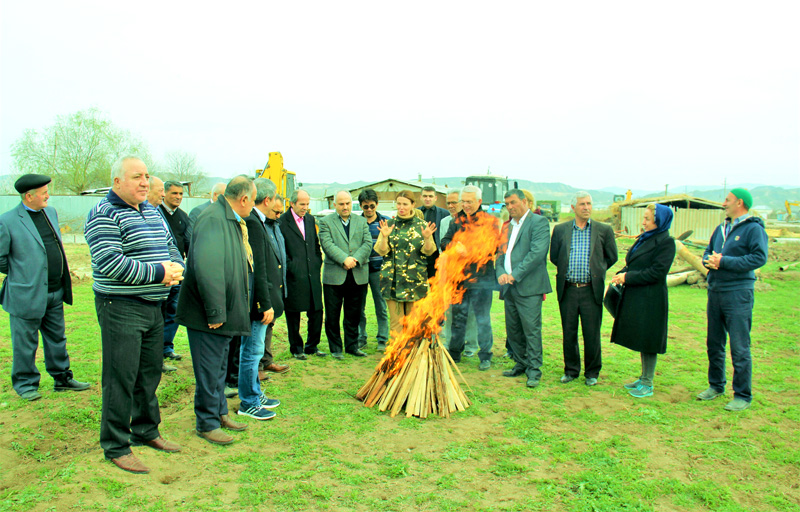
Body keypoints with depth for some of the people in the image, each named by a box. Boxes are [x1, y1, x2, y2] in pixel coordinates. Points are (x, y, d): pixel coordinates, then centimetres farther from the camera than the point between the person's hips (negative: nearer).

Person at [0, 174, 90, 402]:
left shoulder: (50, 212, 9)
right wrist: (20, 275, 3)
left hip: (56, 292, 7)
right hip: (27, 295, -6)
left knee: (57, 339, 16)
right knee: (25, 344, 7)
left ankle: (62, 378, 28)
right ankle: (25, 384, 23)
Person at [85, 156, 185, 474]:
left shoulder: (151, 212, 14)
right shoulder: (104, 215, -12)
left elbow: (171, 247, 19)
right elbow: (109, 263, -23)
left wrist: (175, 267, -3)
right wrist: (158, 273, -22)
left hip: (153, 306, 8)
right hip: (120, 308, -8)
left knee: (150, 374, 16)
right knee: (121, 379, -1)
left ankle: (146, 431, 31)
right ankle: (115, 446, 12)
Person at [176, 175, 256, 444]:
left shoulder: (233, 221, 11)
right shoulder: (213, 219, -21)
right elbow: (206, 266, -30)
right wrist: (215, 312, -25)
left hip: (223, 313, 10)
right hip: (208, 318, -10)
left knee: (220, 367, 20)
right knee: (209, 371, 3)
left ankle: (220, 414, 35)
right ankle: (207, 424, 18)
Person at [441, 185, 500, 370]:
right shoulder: (457, 220, 12)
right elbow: (445, 241, 9)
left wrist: (470, 250, -20)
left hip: (481, 277, -4)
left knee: (482, 318, 3)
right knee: (458, 316, 14)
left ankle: (485, 356, 15)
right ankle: (454, 353, 26)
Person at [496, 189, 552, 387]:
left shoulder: (538, 222, -4)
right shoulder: (507, 226, 19)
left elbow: (537, 252, -15)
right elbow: (500, 253, 17)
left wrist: (515, 274, -17)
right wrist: (500, 273, -4)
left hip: (528, 286, -7)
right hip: (508, 287, 7)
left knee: (531, 330, -5)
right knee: (513, 330, 12)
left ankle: (534, 370, 4)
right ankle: (521, 364, 25)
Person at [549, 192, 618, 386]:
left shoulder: (604, 230, 2)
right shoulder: (560, 230, 5)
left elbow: (612, 257, 11)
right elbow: (554, 256, 13)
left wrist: (597, 272, 9)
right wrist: (566, 270, 9)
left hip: (591, 290, -1)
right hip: (568, 289, 1)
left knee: (592, 334, 5)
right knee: (568, 333, 9)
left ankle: (592, 372, 21)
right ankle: (571, 370, 24)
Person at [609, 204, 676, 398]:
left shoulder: (665, 242, -13)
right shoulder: (644, 238, 13)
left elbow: (656, 272, -19)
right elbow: (632, 264, 18)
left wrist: (628, 277, -17)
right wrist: (622, 274, 0)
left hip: (650, 300, -8)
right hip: (635, 297, 8)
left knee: (648, 341, 0)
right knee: (640, 339, 16)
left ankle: (647, 384, 10)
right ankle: (643, 378, 28)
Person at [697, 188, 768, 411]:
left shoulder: (753, 228, -8)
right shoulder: (721, 229, 15)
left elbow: (759, 257, -19)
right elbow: (707, 253, 19)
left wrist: (724, 262, -20)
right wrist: (709, 260, -5)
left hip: (738, 294, -7)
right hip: (715, 291, 8)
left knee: (739, 348, -2)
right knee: (714, 344, 15)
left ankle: (743, 396, 9)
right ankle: (716, 386, 30)